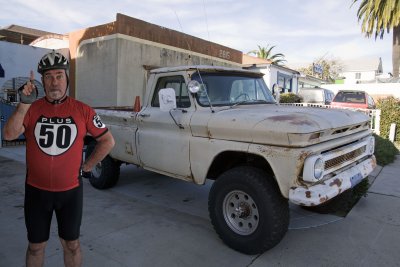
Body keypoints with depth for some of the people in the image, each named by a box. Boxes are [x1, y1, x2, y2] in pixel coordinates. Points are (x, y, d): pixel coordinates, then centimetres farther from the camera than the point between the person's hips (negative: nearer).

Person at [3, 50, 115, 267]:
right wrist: (24, 104, -25)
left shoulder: (82, 111, -6)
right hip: (36, 190, 1)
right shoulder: (31, 109, -3)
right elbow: (9, 135, -16)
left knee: (71, 244, 15)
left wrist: (87, 166, -1)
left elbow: (107, 141, 1)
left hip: (71, 191, -1)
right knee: (36, 245, 19)